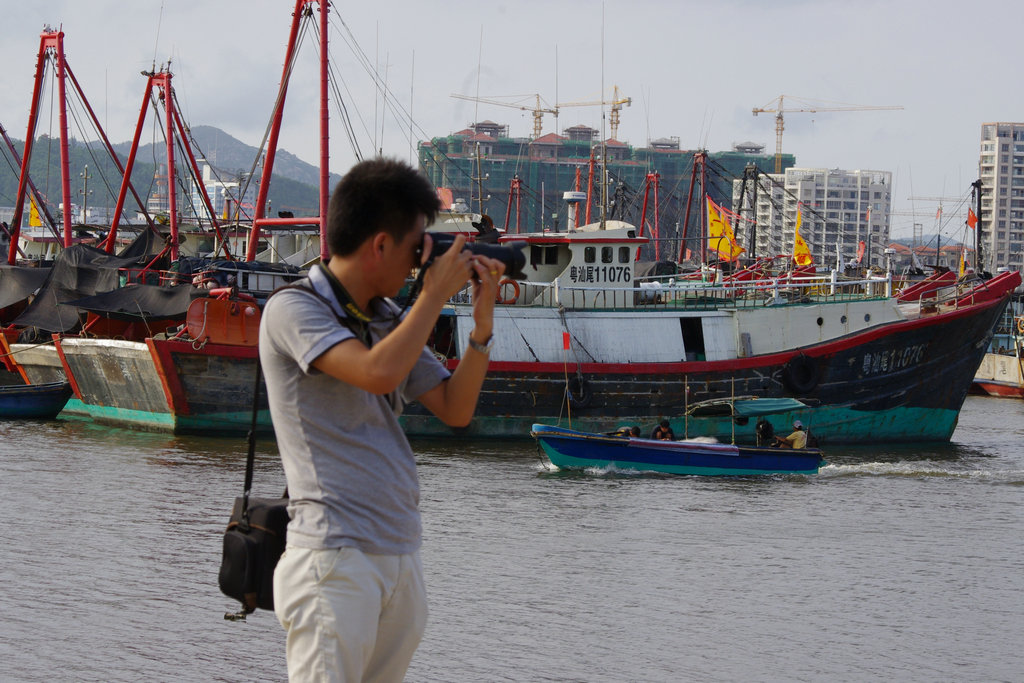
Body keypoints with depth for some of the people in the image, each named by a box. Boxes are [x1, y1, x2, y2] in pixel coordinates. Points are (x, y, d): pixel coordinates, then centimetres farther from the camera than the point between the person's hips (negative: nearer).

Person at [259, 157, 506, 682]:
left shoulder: (390, 321, 17)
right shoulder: (294, 310, -7)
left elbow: (455, 410, 17)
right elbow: (378, 373, -22)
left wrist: (482, 321, 6)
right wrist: (434, 294, -9)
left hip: (400, 559, 8)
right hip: (335, 559, -8)